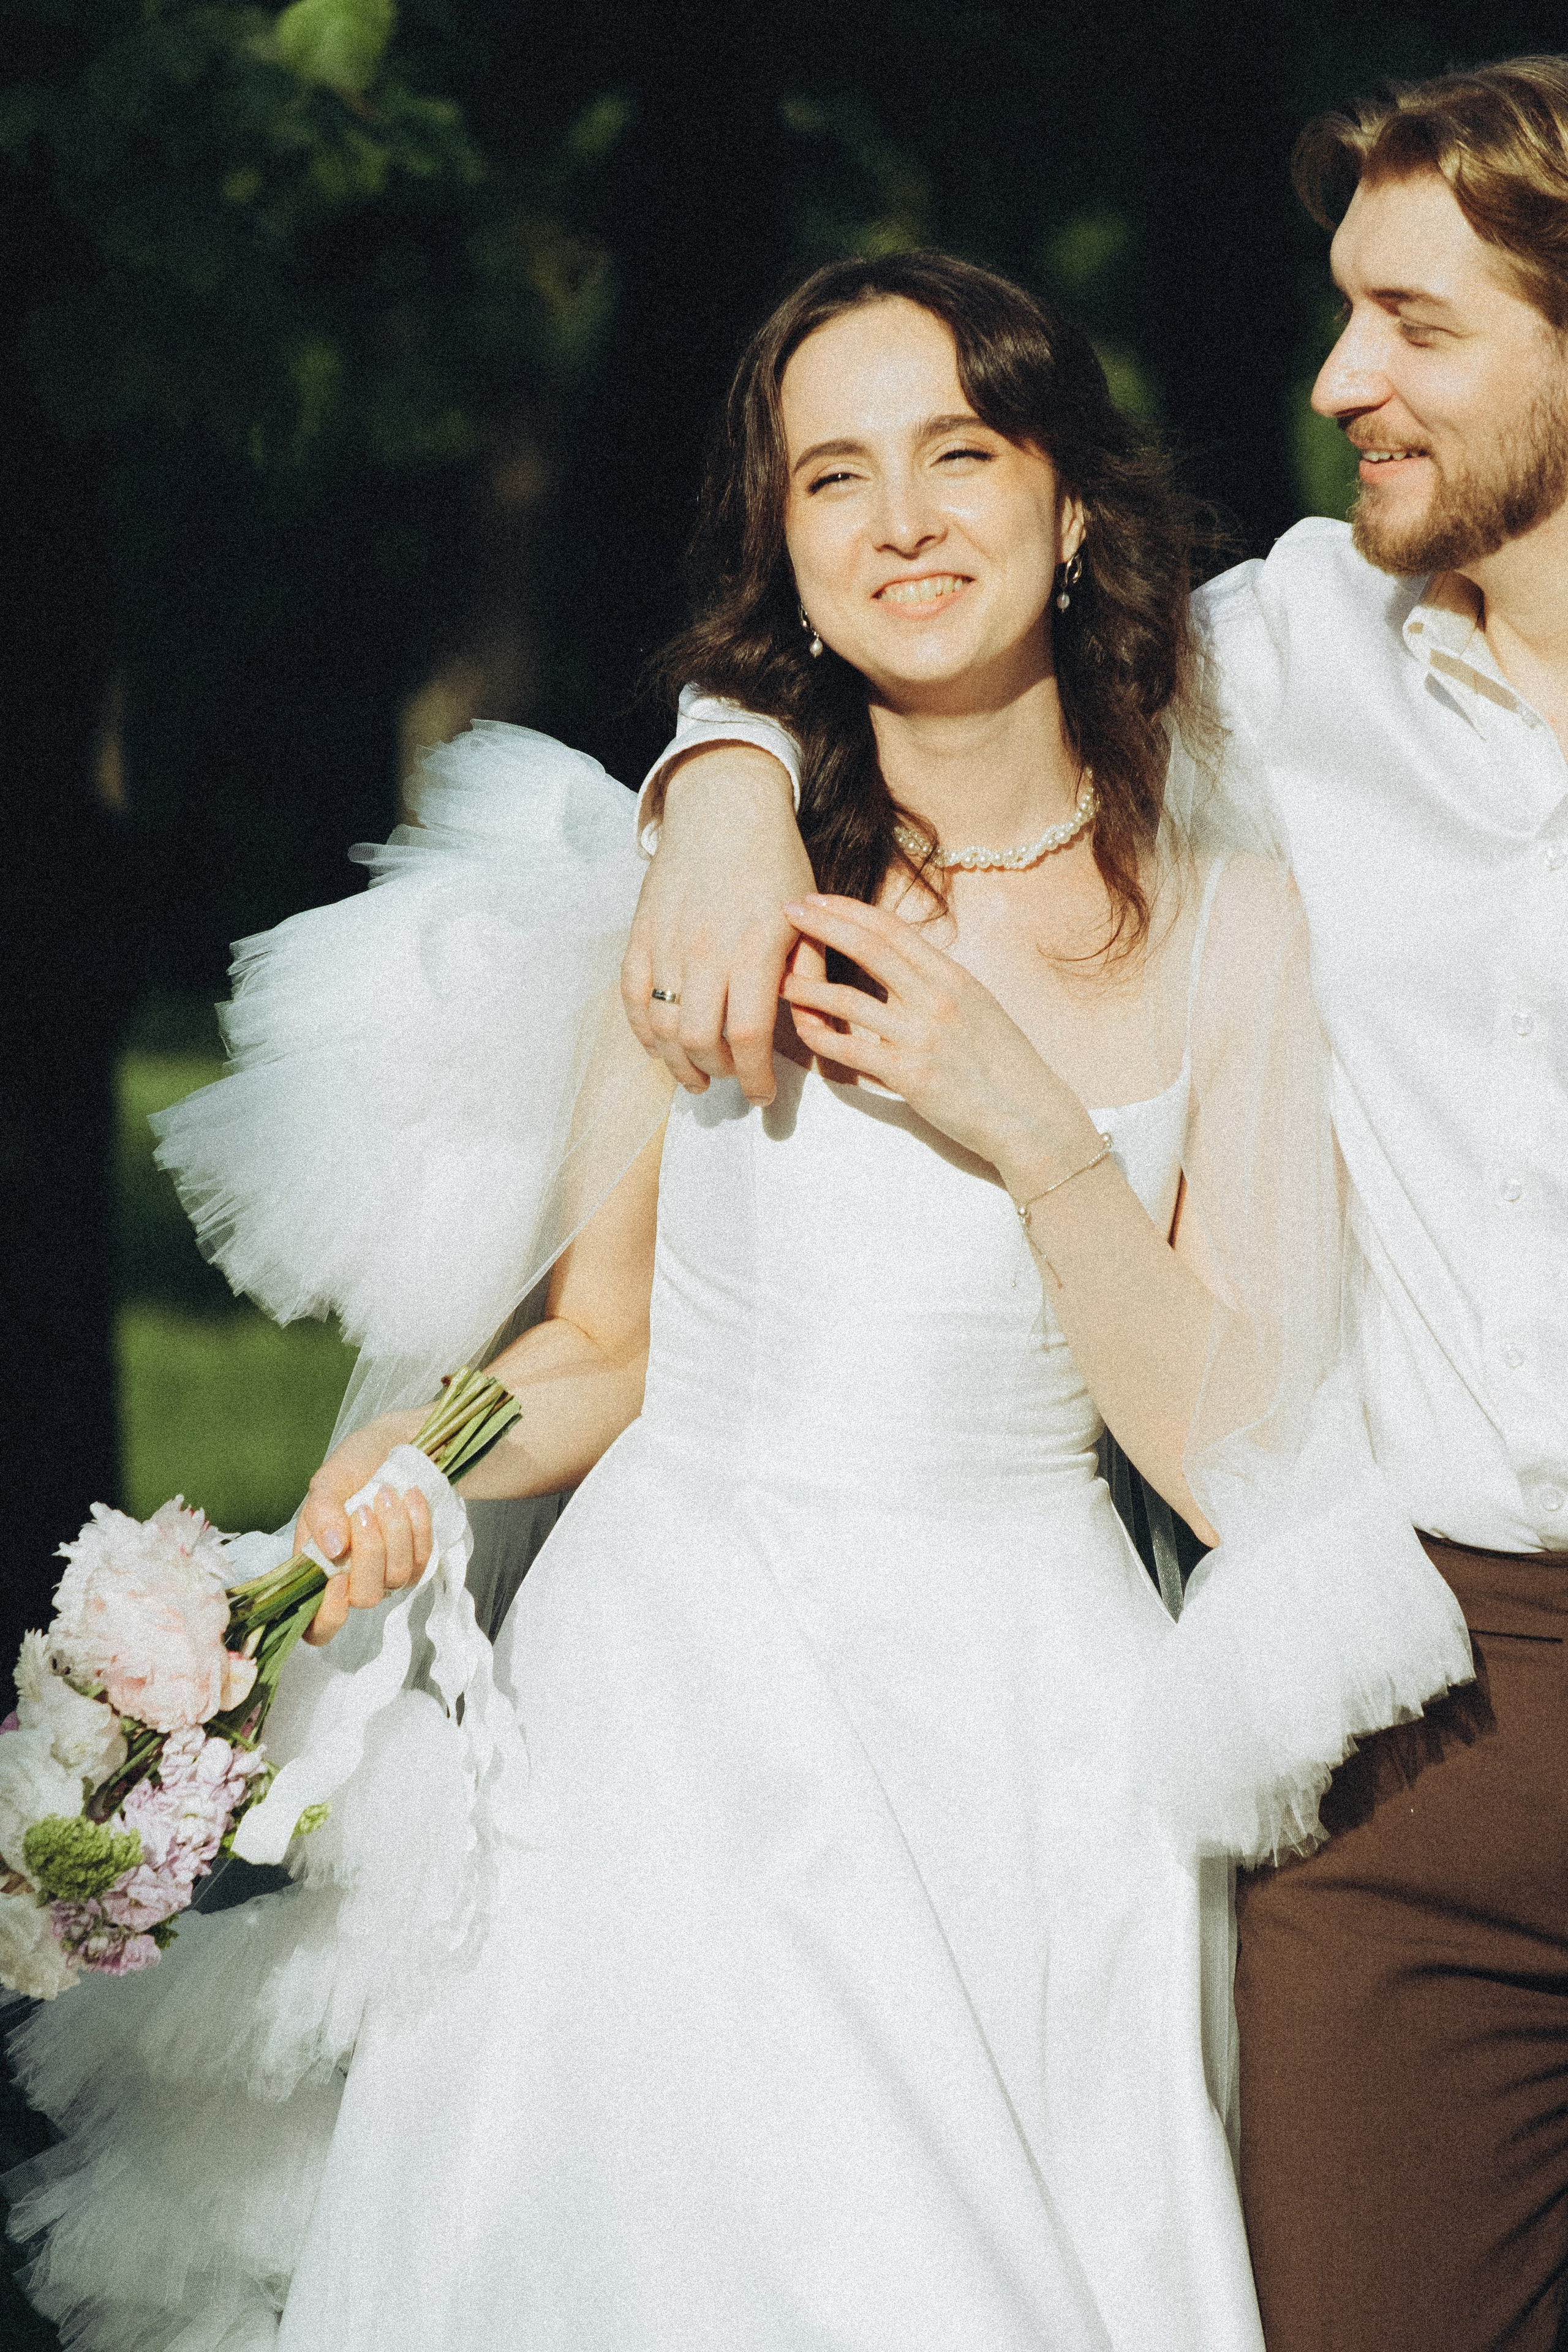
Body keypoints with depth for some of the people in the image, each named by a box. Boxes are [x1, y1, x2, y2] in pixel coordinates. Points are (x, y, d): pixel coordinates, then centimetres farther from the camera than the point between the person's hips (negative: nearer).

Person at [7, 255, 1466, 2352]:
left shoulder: (1232, 926, -1)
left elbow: (1241, 1454, -5)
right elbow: (606, 1346, 7)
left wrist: (1034, 1125, -15)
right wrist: (411, 1467, -13)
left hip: (1034, 1748, 1)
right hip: (688, 1711, 0)